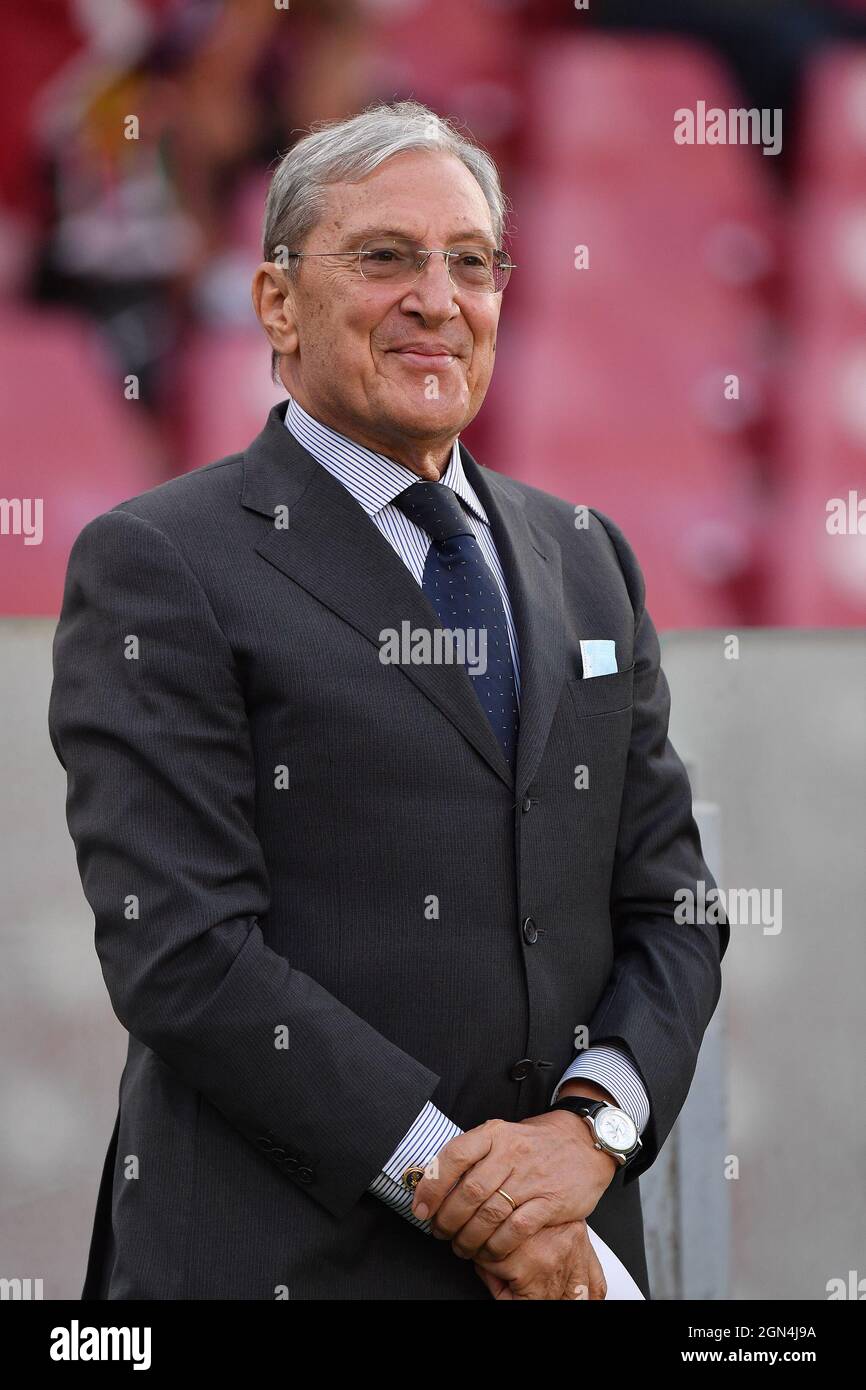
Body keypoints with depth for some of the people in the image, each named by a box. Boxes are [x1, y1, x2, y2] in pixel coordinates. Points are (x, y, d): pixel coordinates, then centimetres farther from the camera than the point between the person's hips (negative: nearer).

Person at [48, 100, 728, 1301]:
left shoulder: (587, 560, 13)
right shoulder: (158, 567, -5)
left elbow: (670, 903, 10)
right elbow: (180, 951, -14)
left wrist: (593, 1122, -9)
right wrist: (447, 1180, -17)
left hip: (568, 1252, 5)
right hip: (285, 1254, -5)